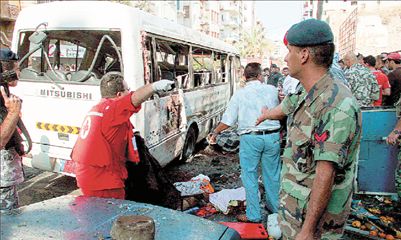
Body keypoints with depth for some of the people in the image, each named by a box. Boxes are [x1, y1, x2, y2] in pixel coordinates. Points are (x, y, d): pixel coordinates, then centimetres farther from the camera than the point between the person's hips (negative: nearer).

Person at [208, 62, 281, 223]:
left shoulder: (239, 94, -3)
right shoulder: (272, 90, 3)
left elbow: (228, 120, -2)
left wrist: (215, 132, 13)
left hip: (250, 138, -3)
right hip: (272, 137, 3)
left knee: (250, 176, 7)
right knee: (272, 174, 17)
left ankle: (253, 215, 15)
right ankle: (275, 207, 35)